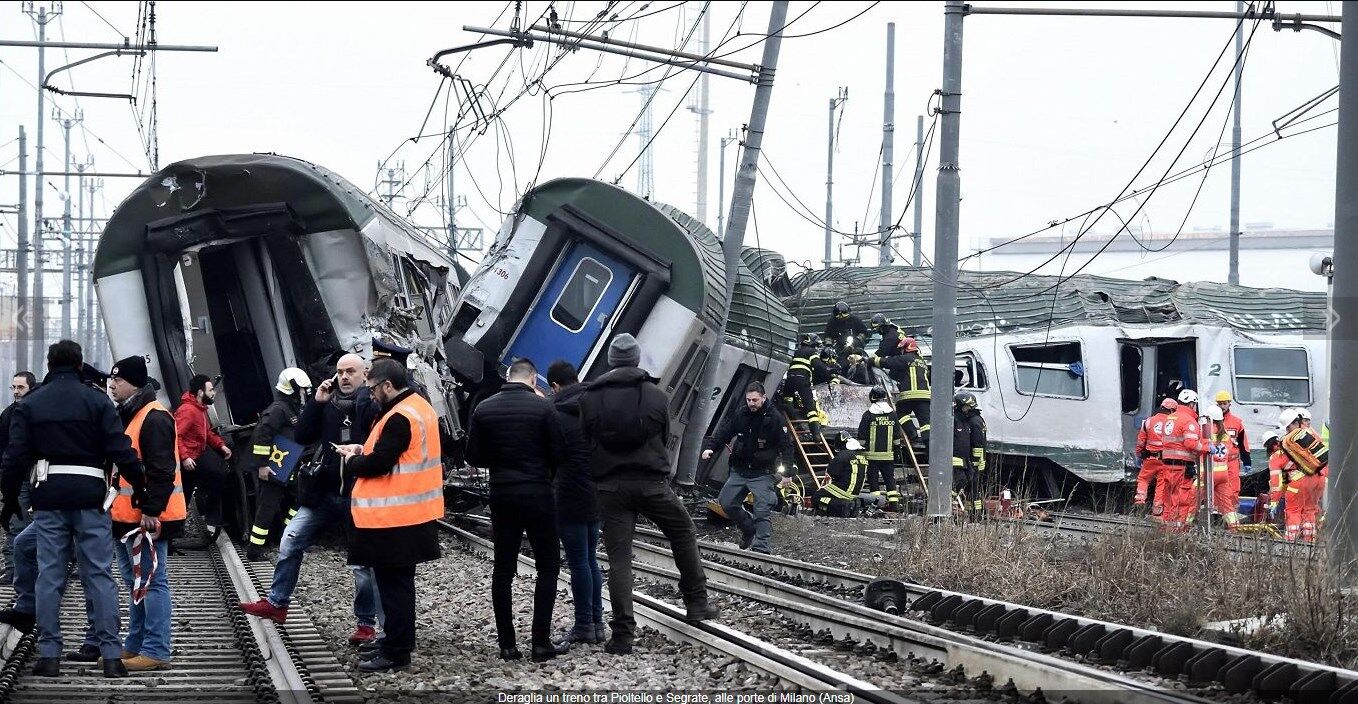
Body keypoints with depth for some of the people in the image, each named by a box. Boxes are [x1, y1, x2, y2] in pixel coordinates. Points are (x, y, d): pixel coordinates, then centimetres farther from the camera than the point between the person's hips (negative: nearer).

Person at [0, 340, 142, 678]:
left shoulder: (30, 405, 5)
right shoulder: (96, 401, 0)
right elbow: (120, 450, -7)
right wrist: (143, 485, 0)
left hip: (48, 497, 1)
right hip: (90, 495, -1)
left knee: (49, 576, 5)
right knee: (99, 575, 1)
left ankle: (49, 654, 4)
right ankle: (111, 654, -3)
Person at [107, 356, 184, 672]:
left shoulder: (154, 418, -15)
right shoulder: (127, 415, 18)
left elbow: (161, 470, -21)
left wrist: (151, 511, -24)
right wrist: (115, 509, 22)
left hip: (147, 518, -11)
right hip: (126, 516, 11)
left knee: (152, 582, -8)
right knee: (136, 583, 16)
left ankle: (156, 651, -7)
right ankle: (135, 646, 24)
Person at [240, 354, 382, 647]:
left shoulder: (373, 405, -11)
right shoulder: (329, 402, 7)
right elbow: (303, 436, 4)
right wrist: (316, 402, -5)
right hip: (325, 492, 6)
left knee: (363, 562, 3)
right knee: (290, 542, 7)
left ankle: (367, 623, 15)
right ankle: (276, 603, 21)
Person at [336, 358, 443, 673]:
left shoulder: (399, 417, -20)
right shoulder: (420, 407, 11)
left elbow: (379, 463, -22)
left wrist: (352, 461, -4)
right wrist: (364, 450, 9)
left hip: (393, 517, -10)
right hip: (414, 513, 10)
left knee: (393, 584, -3)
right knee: (399, 581, 19)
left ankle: (395, 652, 1)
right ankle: (399, 639, 29)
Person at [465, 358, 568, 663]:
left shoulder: (484, 409, 0)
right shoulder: (542, 407, -9)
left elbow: (474, 456, 3)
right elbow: (559, 452, -7)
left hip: (501, 495, 3)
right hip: (538, 494, -3)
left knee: (503, 569, 8)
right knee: (547, 566, 5)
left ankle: (507, 644, 6)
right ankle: (541, 642, -2)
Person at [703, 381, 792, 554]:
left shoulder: (775, 418, -11)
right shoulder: (739, 415, 1)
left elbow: (786, 446, -9)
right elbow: (723, 433, 3)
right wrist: (710, 447, -16)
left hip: (763, 473, -5)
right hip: (739, 471, 5)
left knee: (762, 511, -14)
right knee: (727, 503, 7)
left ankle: (762, 548, -15)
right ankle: (748, 529, 30)